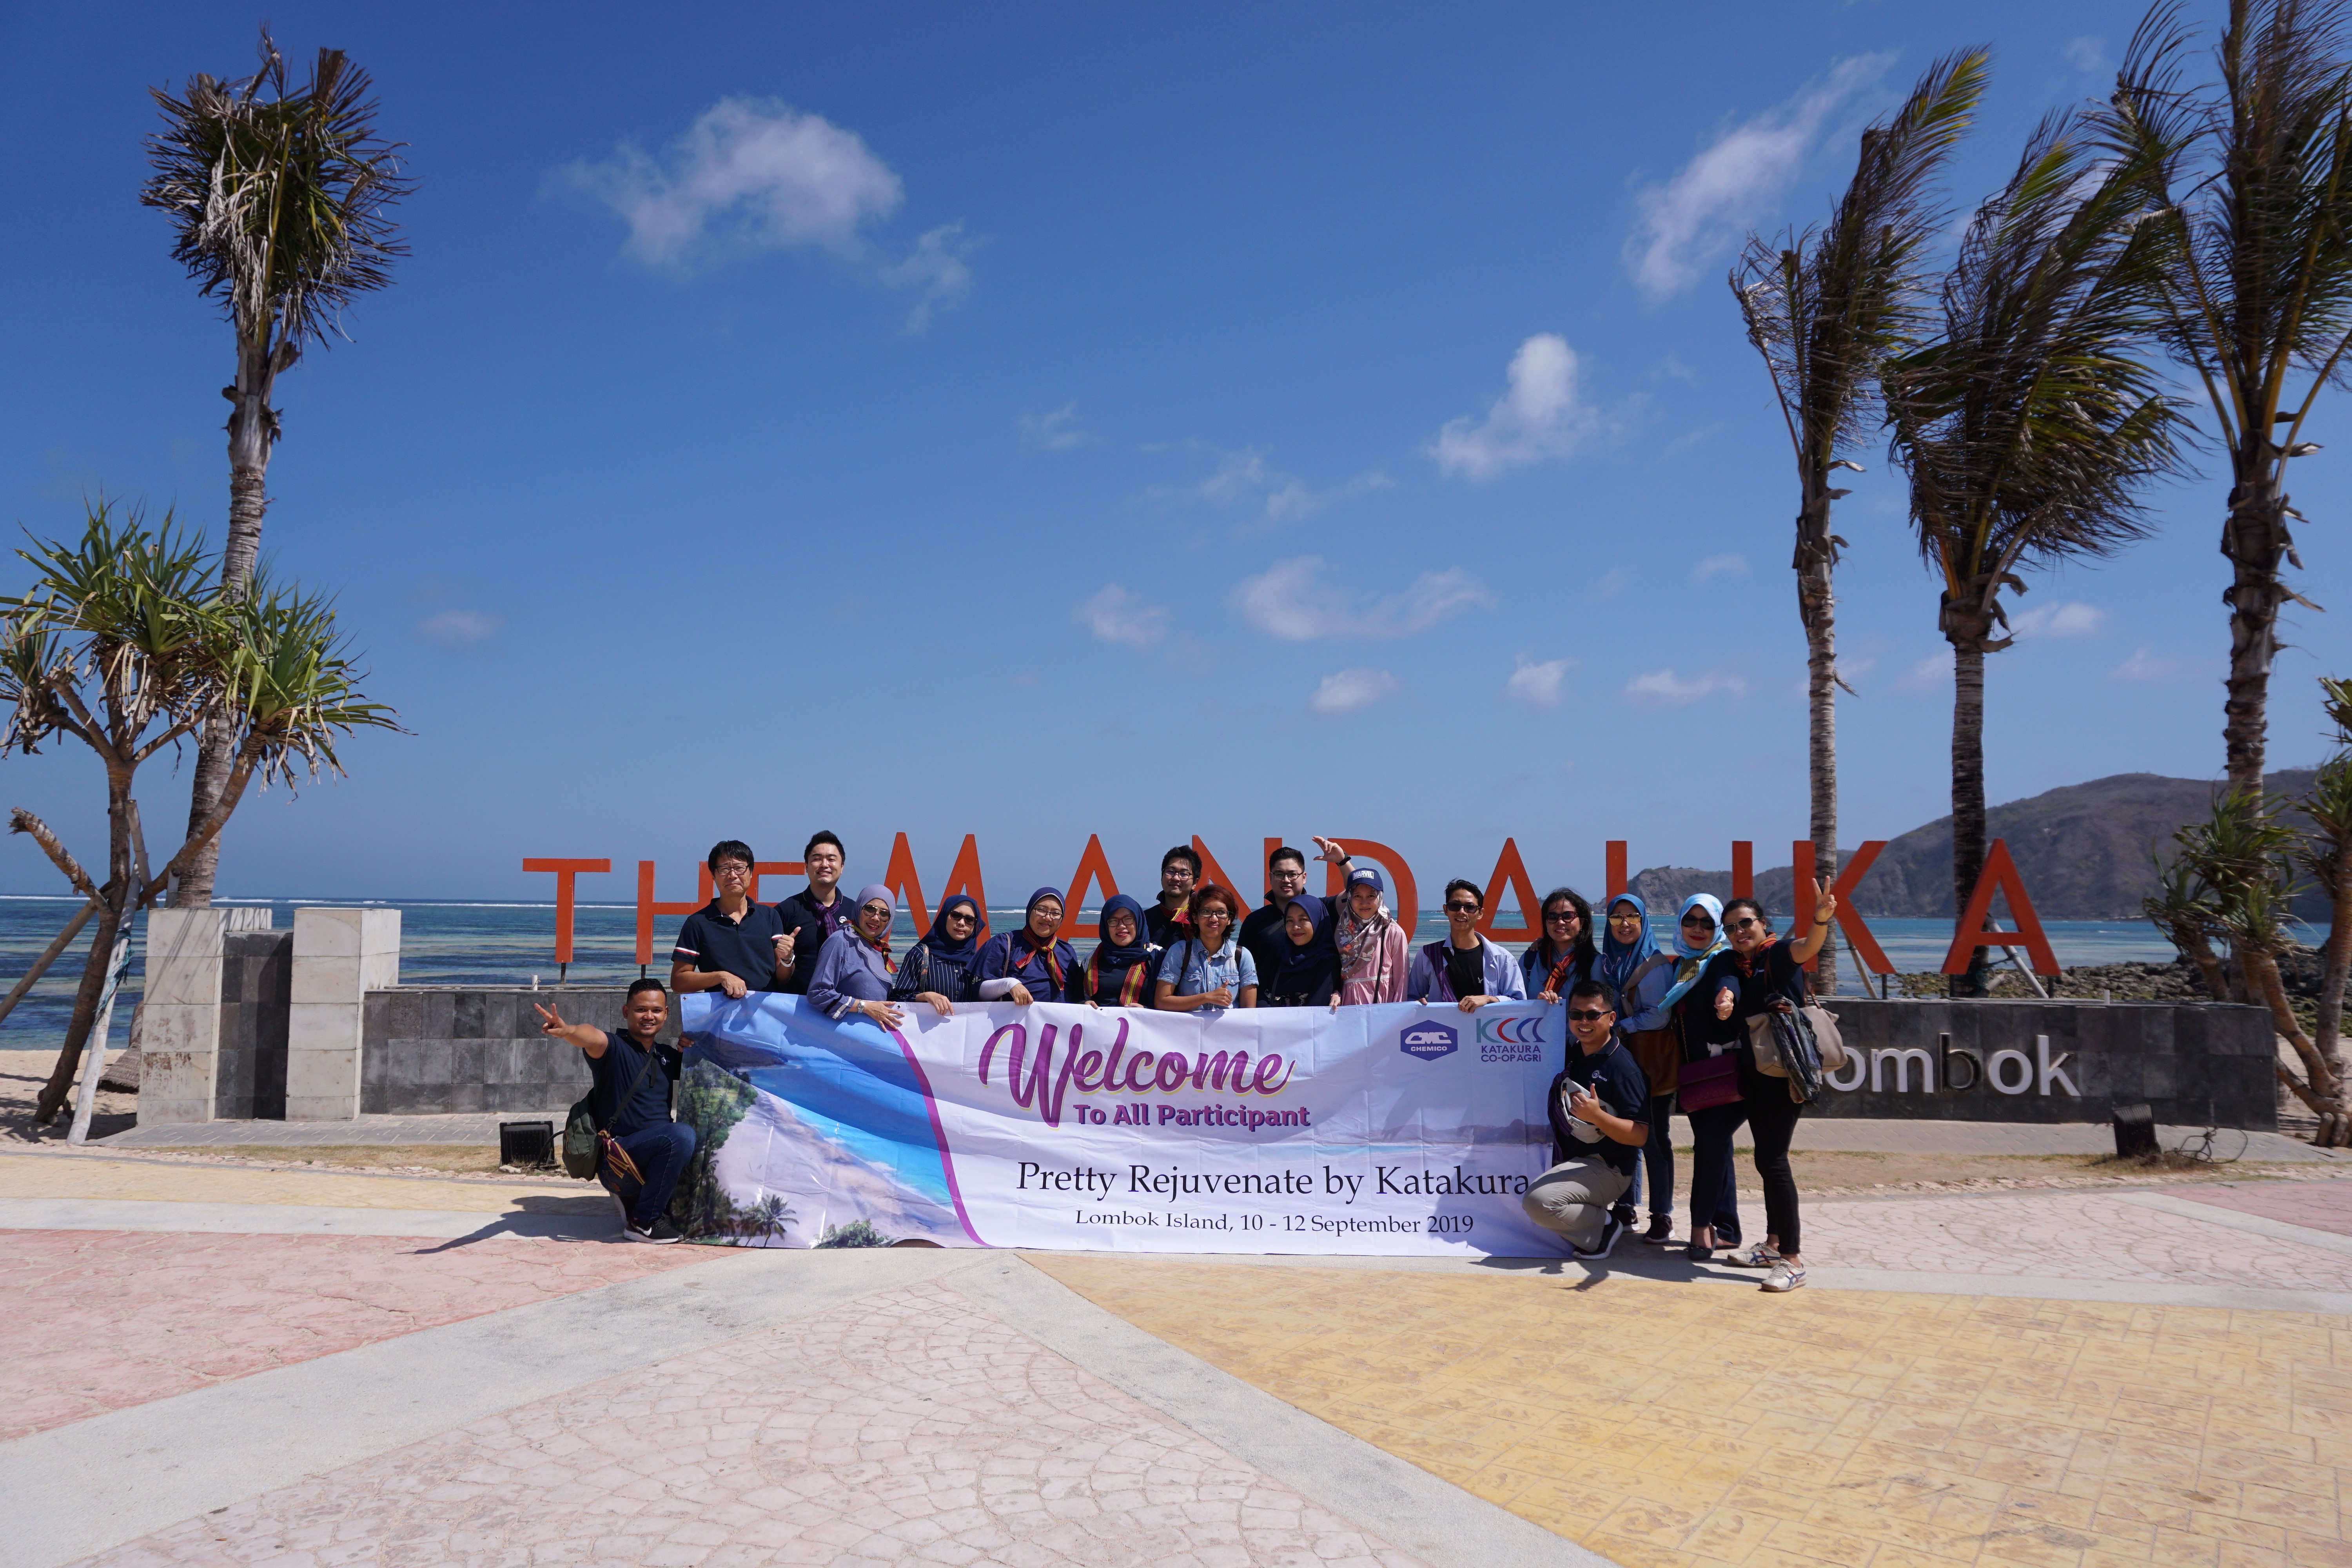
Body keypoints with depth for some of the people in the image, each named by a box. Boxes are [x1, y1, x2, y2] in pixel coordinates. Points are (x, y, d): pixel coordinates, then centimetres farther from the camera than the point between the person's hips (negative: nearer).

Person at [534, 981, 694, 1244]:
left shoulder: (665, 1056, 16)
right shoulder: (615, 1048, -7)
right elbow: (592, 1037, -30)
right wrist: (567, 1030, -52)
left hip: (657, 1153, 8)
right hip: (616, 1161, -8)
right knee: (681, 1135, -31)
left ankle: (633, 1198, 17)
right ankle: (643, 1222, -13)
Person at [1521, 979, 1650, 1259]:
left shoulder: (1623, 1067, -15)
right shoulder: (1571, 1055, 8)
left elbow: (1639, 1136, -18)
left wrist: (1596, 1115, -33)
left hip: (1606, 1169, -9)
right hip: (1568, 1160, 9)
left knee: (1539, 1200, -29)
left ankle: (1605, 1227, -3)